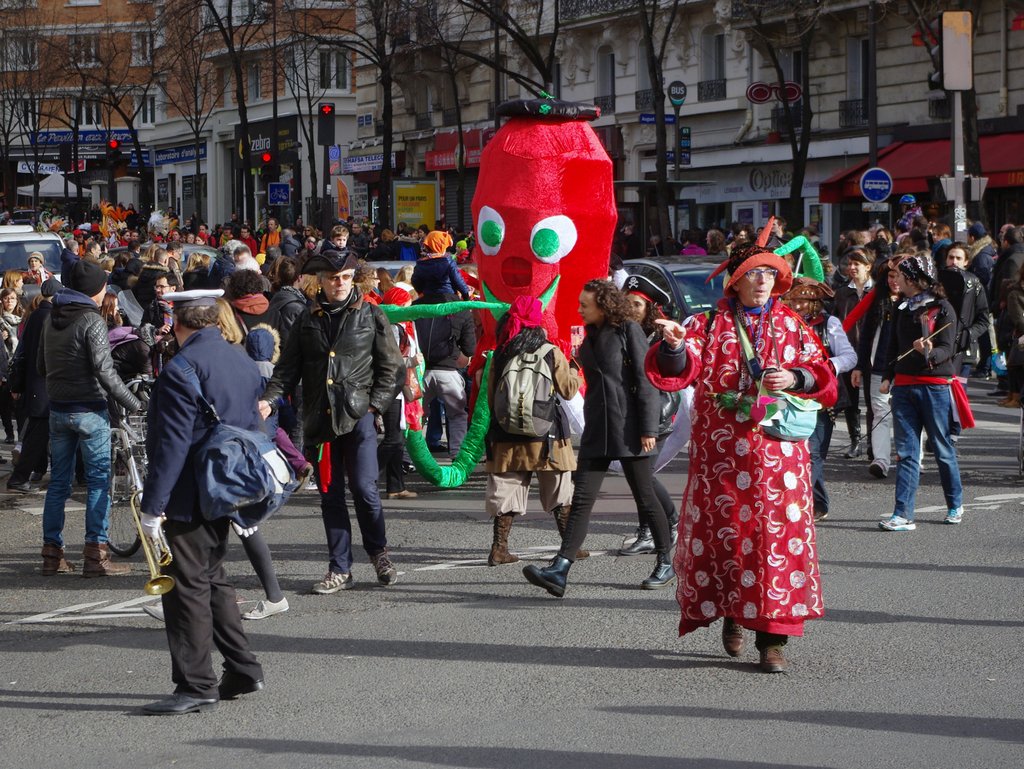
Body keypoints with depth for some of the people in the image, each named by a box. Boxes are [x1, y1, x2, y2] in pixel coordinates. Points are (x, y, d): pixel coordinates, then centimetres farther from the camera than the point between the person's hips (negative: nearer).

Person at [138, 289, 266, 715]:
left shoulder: (181, 371, -18)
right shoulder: (244, 362, 9)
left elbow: (172, 443, -21)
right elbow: (252, 428, 16)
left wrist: (153, 505, -19)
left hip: (189, 498, -9)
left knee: (187, 587, -3)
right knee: (212, 578, 19)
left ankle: (196, 685, -1)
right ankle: (243, 670, 23)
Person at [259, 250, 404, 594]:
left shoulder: (370, 315, 4)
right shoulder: (308, 320, 11)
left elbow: (390, 365, 5)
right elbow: (288, 368, 10)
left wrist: (375, 404, -5)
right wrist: (269, 400, -6)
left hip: (359, 414, -3)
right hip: (321, 419, 3)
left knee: (364, 488, -9)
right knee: (330, 495, 5)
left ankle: (378, 552, 14)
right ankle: (339, 570, 12)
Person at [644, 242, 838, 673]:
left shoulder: (792, 326, 12)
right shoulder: (710, 326, 5)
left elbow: (823, 375, 11)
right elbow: (680, 369, -10)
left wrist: (795, 378, -10)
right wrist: (675, 346, -31)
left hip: (779, 452, 1)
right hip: (722, 454, -1)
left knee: (780, 534, -6)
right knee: (725, 532, 4)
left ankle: (773, 638, -3)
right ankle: (732, 615, 28)